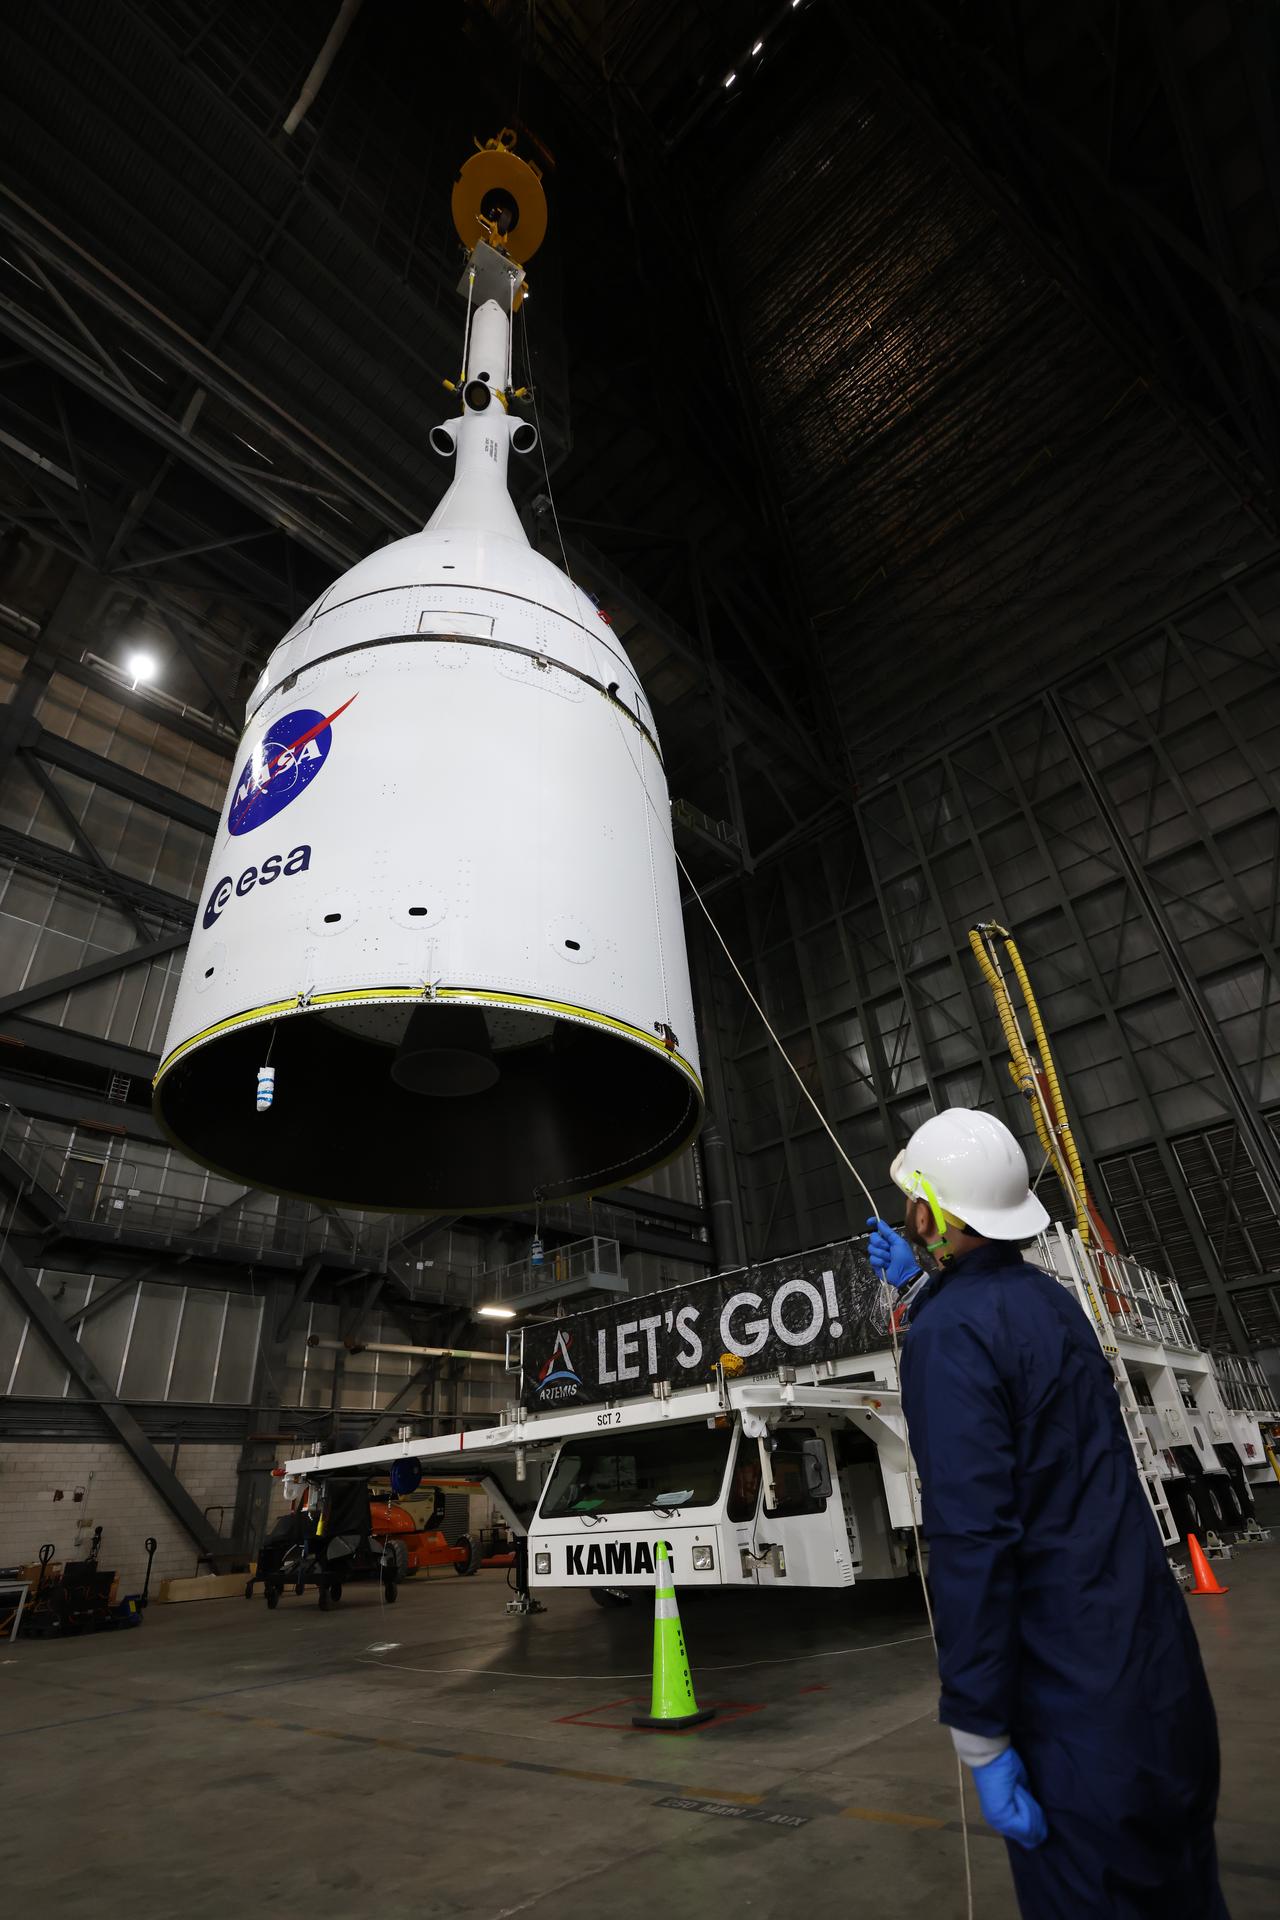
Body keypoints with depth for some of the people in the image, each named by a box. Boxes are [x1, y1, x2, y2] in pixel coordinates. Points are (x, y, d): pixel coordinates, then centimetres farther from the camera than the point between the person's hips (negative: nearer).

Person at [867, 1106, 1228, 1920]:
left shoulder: (951, 1329, -22)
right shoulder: (1050, 1299, 5)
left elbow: (969, 1537, -26)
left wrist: (980, 1738, -19)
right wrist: (920, 1287, 32)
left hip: (1074, 1699, -8)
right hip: (1164, 1665, 8)